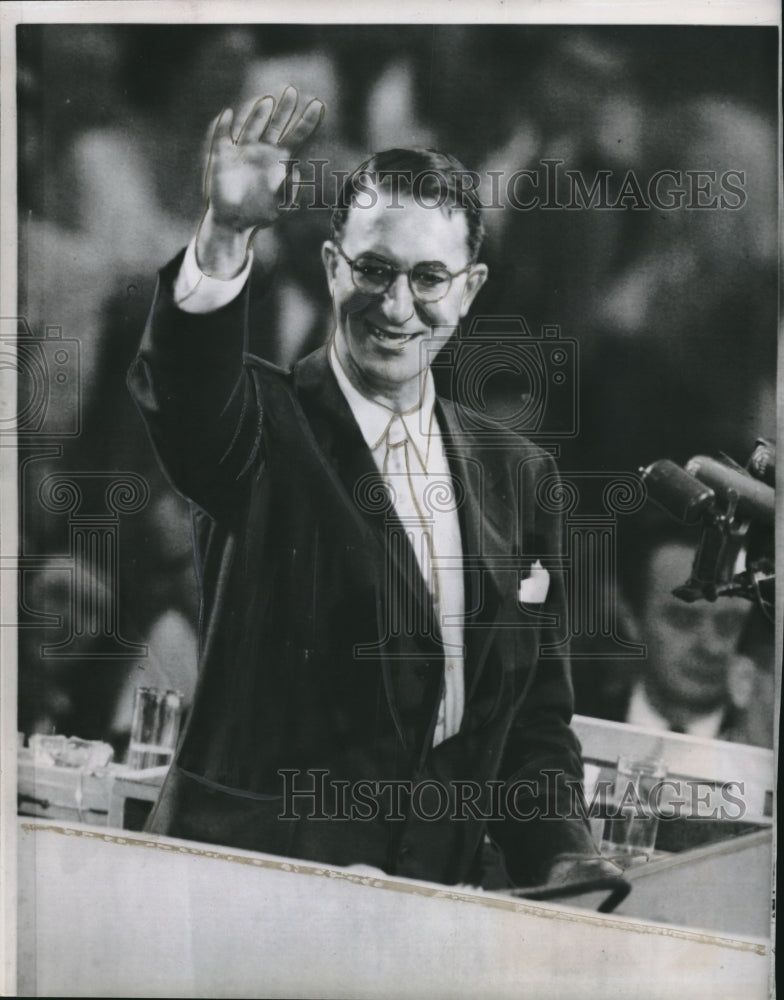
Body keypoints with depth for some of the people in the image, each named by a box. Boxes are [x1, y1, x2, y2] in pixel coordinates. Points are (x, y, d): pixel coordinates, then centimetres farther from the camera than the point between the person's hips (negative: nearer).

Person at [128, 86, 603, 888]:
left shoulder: (517, 474, 11)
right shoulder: (266, 425, -1)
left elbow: (535, 707, 13)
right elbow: (183, 390, -26)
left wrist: (561, 858, 0)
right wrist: (223, 236, -41)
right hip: (248, 875, -4)